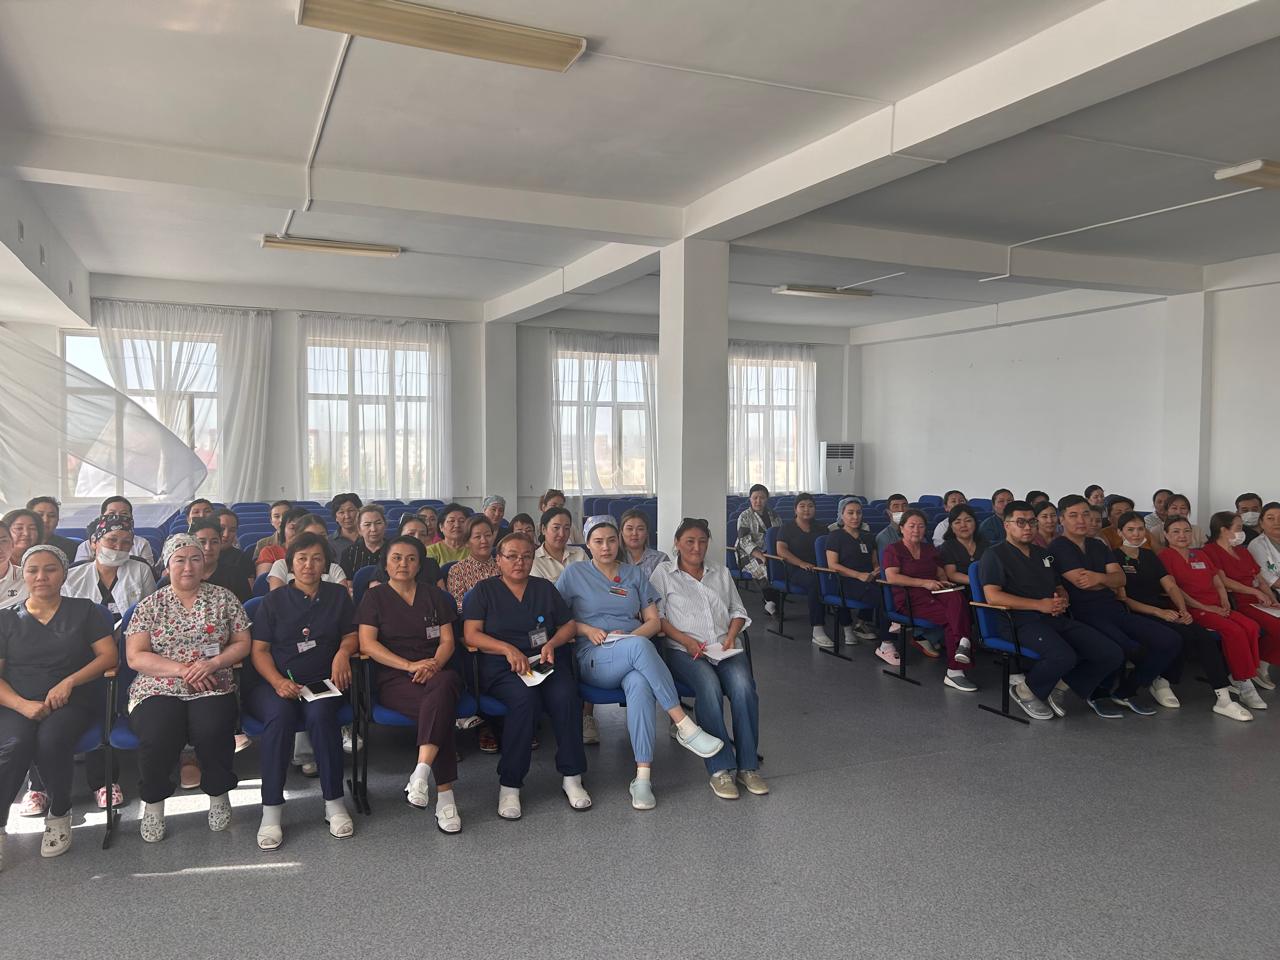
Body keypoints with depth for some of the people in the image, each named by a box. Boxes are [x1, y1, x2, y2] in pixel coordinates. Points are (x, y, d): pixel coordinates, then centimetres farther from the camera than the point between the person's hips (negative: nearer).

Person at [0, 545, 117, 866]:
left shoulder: (84, 611, 12)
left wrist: (69, 682, -13)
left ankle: (59, 814, -10)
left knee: (51, 739, -32)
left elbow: (109, 656, 3)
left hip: (73, 701, -1)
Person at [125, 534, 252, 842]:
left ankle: (218, 794, -1)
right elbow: (135, 657, 1)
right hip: (158, 690, 0)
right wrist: (182, 669, -12)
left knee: (212, 731, -31)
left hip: (212, 689, 0)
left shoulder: (224, 598, 10)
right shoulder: (150, 605, 9)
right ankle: (153, 802, -1)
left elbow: (242, 644, 9)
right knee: (158, 736, -31)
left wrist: (213, 663, -11)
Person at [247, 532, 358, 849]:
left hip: (322, 682, 1)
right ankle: (271, 812, -28)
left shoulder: (338, 595, 16)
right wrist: (278, 682, -13)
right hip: (275, 683, 0)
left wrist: (343, 651, -9)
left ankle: (334, 803, -23)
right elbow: (259, 650, 5)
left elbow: (352, 635, 16)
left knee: (320, 713, -34)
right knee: (280, 714, -35)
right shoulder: (274, 600, 11)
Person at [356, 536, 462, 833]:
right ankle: (445, 795, -37)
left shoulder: (435, 596, 20)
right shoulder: (375, 598, 13)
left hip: (436, 672, 2)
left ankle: (422, 771, -48)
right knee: (441, 708, -35)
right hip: (394, 679, -2)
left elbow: (447, 640, 12)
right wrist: (410, 666, -13)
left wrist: (434, 664, -12)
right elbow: (367, 644, -1)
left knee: (444, 684, -39)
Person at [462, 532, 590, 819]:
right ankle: (510, 785, -25)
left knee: (565, 695, -30)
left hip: (546, 661, 3)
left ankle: (571, 776, -17)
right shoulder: (484, 590, 10)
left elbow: (570, 625, 18)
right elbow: (471, 634, -1)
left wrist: (552, 644, -3)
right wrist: (507, 649, -16)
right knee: (524, 699, -35)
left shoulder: (545, 588, 19)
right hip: (501, 667, -3)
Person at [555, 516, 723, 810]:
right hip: (594, 659, -2)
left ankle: (643, 777, -39)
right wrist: (587, 629, -8)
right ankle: (685, 726, -35)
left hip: (636, 654, 2)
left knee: (640, 685, -37)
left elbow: (654, 621, 14)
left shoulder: (634, 575, 18)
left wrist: (631, 635, -6)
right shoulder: (574, 573, 12)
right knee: (639, 646, -38)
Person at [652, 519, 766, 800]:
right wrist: (685, 640, -12)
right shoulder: (663, 572, 11)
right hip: (684, 651, -3)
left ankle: (747, 766, -20)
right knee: (709, 686, -35)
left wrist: (731, 636, 1)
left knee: (743, 686, -29)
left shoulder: (721, 572, 24)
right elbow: (656, 615, 1)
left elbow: (738, 611, 22)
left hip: (726, 648, 3)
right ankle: (721, 769, -28)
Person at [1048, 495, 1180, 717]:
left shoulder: (1098, 545, 22)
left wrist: (1100, 577, -15)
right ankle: (1097, 693, -4)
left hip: (1115, 609, 8)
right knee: (1130, 650, -33)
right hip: (1086, 614, -8)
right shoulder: (1058, 547, -1)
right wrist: (1110, 581, 7)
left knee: (1171, 641, -6)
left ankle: (1125, 692, 8)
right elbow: (1081, 582, -12)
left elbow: (1120, 579, 9)